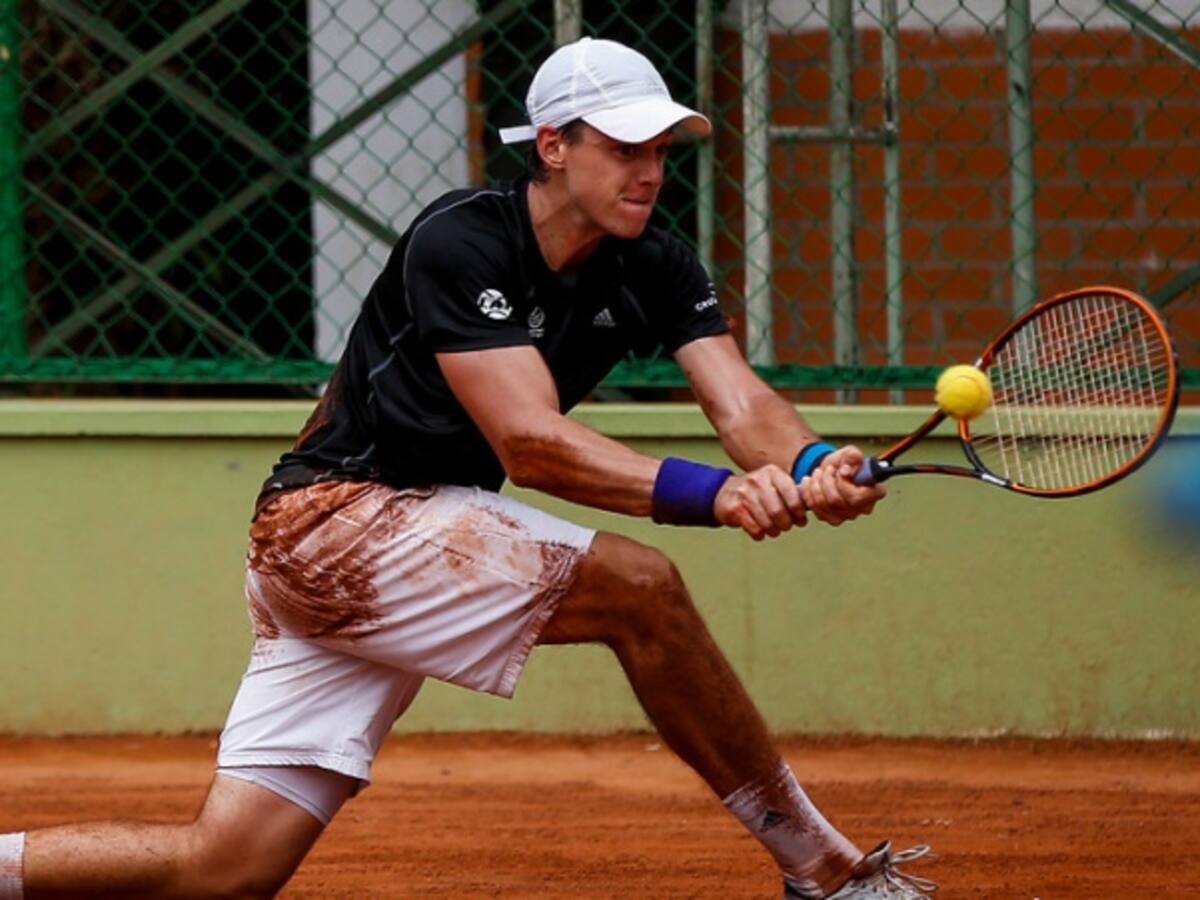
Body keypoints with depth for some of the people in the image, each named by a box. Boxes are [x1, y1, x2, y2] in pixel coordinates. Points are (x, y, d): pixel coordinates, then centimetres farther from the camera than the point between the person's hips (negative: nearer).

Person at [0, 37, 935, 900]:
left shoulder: (655, 270, 3)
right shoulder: (461, 244, -19)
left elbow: (741, 402, -11)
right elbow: (531, 442, -28)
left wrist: (810, 465, -35)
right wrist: (709, 493, -40)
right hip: (336, 517, -8)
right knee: (640, 586, -20)